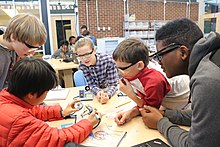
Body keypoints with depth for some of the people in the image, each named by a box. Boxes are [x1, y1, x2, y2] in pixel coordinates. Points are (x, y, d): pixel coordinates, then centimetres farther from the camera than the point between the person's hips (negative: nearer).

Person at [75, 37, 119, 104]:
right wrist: (98, 92, -32)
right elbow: (92, 84, -11)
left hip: (110, 92, -1)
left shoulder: (108, 60, -24)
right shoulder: (82, 65, -14)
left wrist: (107, 95, -40)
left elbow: (113, 84, -20)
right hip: (96, 93, 1)